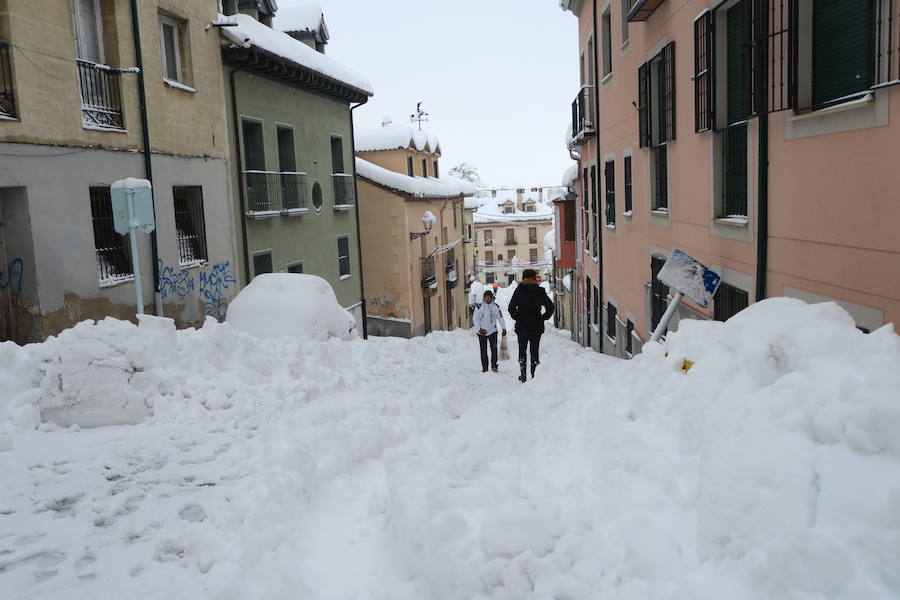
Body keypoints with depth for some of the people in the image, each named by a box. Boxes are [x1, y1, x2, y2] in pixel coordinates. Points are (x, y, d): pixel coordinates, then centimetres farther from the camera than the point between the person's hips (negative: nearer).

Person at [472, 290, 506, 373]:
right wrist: (479, 329, -10)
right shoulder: (479, 307, -4)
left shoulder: (496, 307, 1)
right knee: (483, 350, 5)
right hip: (482, 332, 0)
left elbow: (500, 318, 8)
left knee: (494, 348, -10)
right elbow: (475, 318, -1)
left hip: (492, 331, 0)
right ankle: (484, 367, 13)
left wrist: (504, 329, 5)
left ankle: (494, 366, -1)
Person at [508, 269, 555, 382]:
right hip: (537, 326, 1)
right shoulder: (540, 291, 0)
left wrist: (517, 317, 3)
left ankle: (523, 375, 9)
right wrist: (543, 318, 5)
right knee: (535, 351, 7)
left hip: (521, 326, -1)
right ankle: (535, 375, 6)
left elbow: (511, 307, -9)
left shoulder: (519, 290, -4)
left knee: (522, 351, 10)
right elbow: (551, 307, -4)